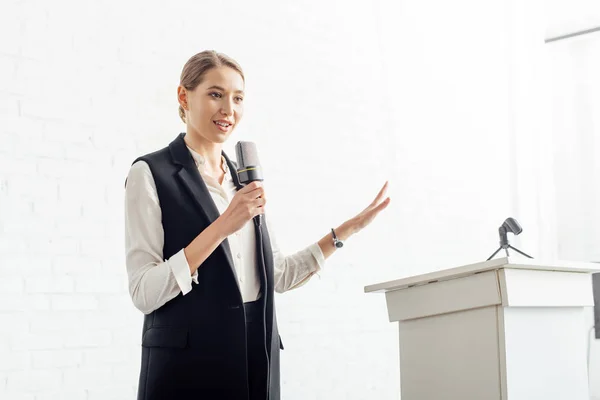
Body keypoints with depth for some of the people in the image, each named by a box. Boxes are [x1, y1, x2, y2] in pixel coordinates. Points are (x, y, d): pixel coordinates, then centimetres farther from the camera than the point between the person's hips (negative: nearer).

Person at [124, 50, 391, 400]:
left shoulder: (245, 179, 12)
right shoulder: (151, 174, -7)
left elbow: (277, 275, 12)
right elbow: (143, 293, -15)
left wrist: (350, 228, 12)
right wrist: (222, 226, -21)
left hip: (258, 359, 6)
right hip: (188, 363, -5)